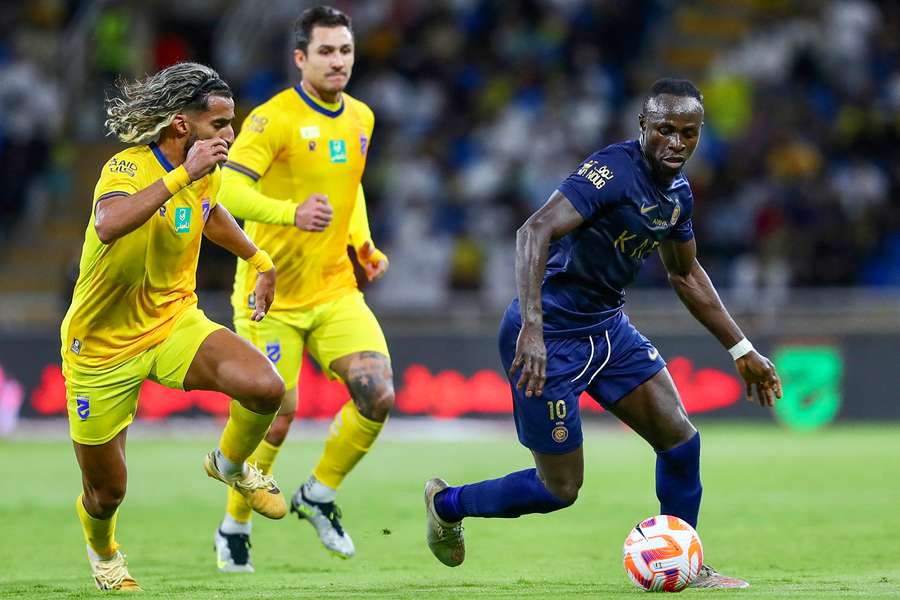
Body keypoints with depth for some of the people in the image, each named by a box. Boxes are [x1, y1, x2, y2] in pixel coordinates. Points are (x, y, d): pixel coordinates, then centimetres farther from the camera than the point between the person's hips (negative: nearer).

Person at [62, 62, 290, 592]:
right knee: (107, 493, 7)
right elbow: (108, 226, -48)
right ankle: (103, 551, 45)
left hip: (175, 323, 5)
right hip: (103, 346, -5)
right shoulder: (128, 168, -24)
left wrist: (259, 259, 26)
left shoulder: (207, 174, -3)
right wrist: (180, 175, -46)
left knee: (266, 388, -24)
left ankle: (231, 465, 9)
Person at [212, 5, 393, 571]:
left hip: (337, 290, 5)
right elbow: (228, 189, -26)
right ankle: (234, 526, 21)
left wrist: (363, 244, 11)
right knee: (276, 417, -3)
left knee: (378, 395, -12)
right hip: (273, 295, -5)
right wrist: (292, 213, -42)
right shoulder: (274, 118, -15)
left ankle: (318, 496, 11)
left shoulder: (361, 119, 7)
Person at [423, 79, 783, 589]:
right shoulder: (615, 171, -24)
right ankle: (447, 503, 24)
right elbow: (536, 231, -34)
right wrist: (532, 328, -44)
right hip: (550, 335, -8)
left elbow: (686, 274, 22)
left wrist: (742, 350, 22)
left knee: (680, 437, 1)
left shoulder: (678, 193, 4)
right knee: (560, 489, -2)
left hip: (606, 326, 8)